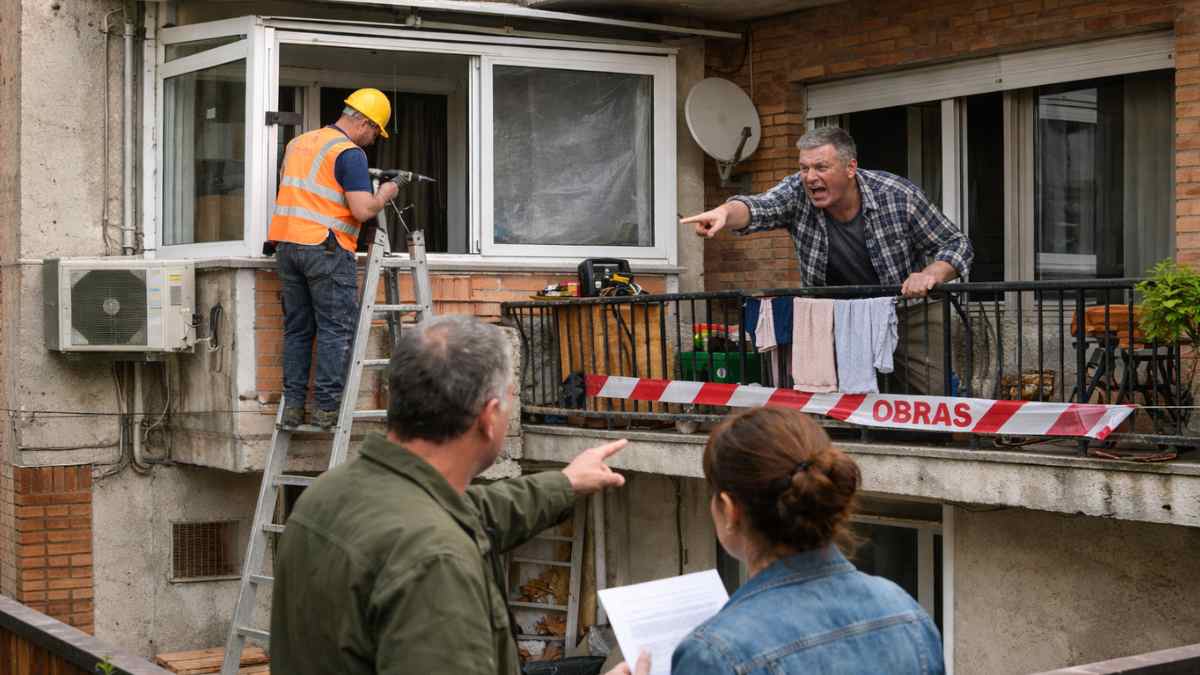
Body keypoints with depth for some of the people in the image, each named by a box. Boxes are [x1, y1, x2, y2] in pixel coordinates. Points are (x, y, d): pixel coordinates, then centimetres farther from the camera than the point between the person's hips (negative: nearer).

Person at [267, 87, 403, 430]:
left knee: (297, 327, 11)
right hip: (326, 248, -7)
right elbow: (363, 210, -16)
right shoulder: (350, 154, -8)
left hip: (286, 243, 7)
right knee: (336, 328, -2)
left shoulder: (298, 143, 16)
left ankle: (293, 405, 10)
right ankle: (328, 407, -4)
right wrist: (384, 195, 3)